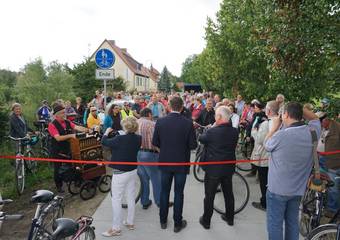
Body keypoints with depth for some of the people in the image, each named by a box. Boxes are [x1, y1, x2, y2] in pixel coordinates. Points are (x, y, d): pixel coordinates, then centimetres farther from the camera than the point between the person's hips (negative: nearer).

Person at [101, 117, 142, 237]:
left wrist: (107, 132, 10)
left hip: (120, 172, -6)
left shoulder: (120, 139, -22)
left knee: (116, 200, 4)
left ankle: (116, 228, 12)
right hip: (133, 171, 7)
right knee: (131, 198, 16)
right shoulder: (138, 138, -5)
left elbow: (104, 142, -7)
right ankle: (130, 222, 30)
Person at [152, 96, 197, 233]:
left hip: (165, 162, 2)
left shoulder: (160, 122, -10)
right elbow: (193, 145, -12)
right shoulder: (188, 123, -16)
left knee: (164, 192, 17)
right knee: (179, 193, 12)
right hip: (181, 163, -2)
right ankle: (178, 223, 25)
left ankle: (163, 221, 32)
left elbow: (155, 142, -4)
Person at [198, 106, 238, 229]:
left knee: (209, 196, 11)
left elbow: (201, 139, -5)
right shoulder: (235, 131, -8)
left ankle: (206, 220, 26)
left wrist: (213, 126, -1)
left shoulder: (212, 131, -23)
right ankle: (229, 218, 38)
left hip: (213, 169, -5)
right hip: (229, 168, 5)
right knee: (228, 194, 21)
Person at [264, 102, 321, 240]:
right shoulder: (313, 131, -8)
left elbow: (266, 145, -3)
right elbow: (315, 118, 16)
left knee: (275, 225, 10)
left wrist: (275, 126, 6)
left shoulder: (281, 135, -25)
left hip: (277, 189, -5)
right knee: (293, 223, 21)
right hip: (298, 189, 6)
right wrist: (298, 107, 5)